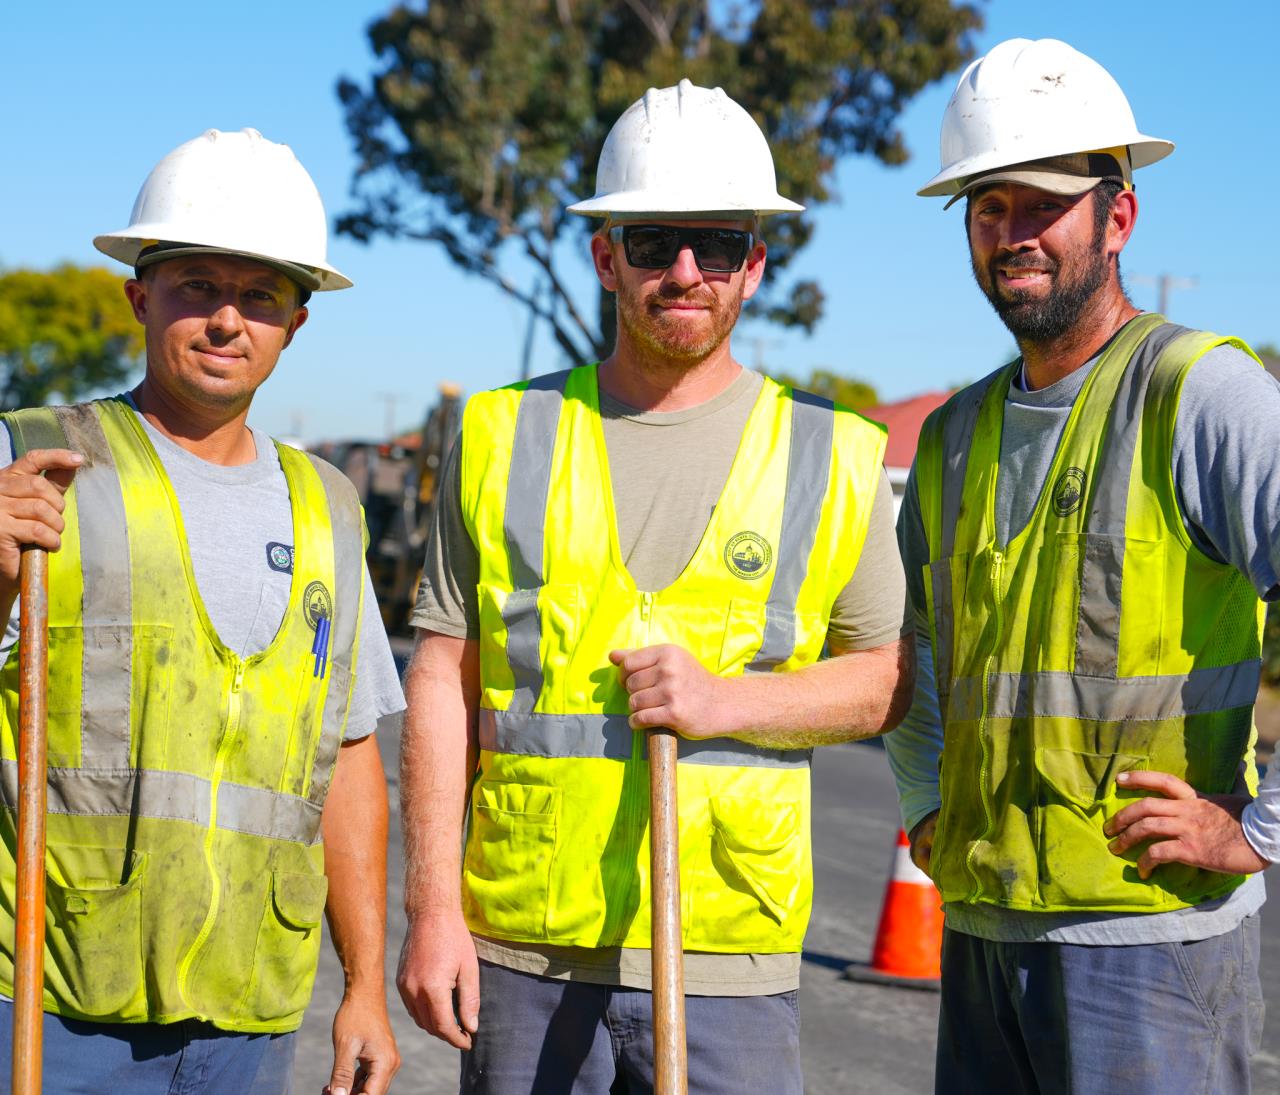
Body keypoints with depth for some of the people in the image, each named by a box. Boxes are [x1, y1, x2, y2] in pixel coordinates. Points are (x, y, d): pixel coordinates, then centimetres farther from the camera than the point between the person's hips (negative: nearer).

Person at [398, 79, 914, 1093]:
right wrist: (433, 905, -1)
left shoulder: (831, 455, 5)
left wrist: (728, 700, -10)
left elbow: (890, 673, 7)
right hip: (523, 950, 1)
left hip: (730, 964, 0)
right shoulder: (503, 437, 6)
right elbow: (444, 678, 5)